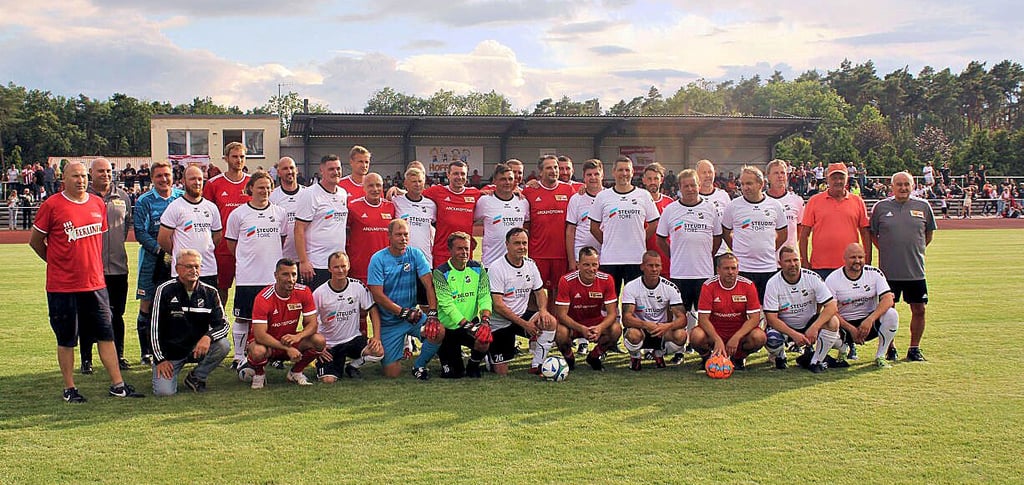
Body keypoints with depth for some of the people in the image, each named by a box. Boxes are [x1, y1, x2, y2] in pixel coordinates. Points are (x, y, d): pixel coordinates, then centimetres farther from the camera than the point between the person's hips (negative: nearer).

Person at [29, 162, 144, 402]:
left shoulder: (98, 204, 8)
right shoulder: (52, 205, -7)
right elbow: (35, 241, 1)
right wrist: (57, 261, 6)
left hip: (95, 283, 5)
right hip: (62, 286, -5)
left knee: (106, 335, 7)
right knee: (66, 340, 5)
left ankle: (117, 385, 13)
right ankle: (69, 389, 15)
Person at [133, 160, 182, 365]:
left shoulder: (182, 198, 8)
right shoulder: (144, 201, -1)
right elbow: (140, 232, -6)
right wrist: (160, 249, -18)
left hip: (178, 259, 3)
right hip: (152, 260, -2)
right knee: (147, 305, 0)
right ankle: (147, 352, 9)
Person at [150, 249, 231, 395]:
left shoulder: (210, 293, 0)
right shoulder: (165, 291, -7)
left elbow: (223, 324, -4)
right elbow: (156, 328, -6)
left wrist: (208, 337, -26)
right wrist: (160, 359, -11)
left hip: (198, 348, 3)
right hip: (170, 352, -3)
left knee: (223, 345, -26)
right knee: (164, 391, -21)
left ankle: (196, 378, -1)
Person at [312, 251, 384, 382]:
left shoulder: (358, 286, -6)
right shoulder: (319, 293, -10)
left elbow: (373, 310, 0)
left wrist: (377, 337, -11)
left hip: (353, 339, 2)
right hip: (329, 344, -1)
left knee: (378, 351, -26)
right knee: (328, 380, -20)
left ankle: (353, 366, 6)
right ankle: (338, 365, 19)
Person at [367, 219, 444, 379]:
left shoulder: (415, 254, -1)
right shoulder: (378, 259, -8)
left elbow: (429, 285, -8)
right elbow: (378, 295, -13)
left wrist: (432, 313, -22)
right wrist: (403, 312, -21)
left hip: (414, 314, 2)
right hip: (389, 321, -2)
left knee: (438, 331, -27)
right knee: (392, 373, -7)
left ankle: (419, 366, 1)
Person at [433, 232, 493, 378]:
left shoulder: (478, 269, 3)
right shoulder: (441, 273, -11)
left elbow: (485, 296, -5)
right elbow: (447, 304, -19)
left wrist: (485, 320, -24)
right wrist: (467, 325, -29)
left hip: (472, 323, 3)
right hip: (448, 327, -3)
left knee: (485, 341, -28)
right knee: (453, 374, -9)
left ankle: (473, 365, 6)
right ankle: (445, 357, 28)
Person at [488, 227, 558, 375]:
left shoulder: (530, 264, 3)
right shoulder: (496, 268, -17)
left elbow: (540, 292, 13)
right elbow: (498, 305, -20)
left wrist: (543, 310, -11)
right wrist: (524, 324, -22)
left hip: (522, 315, 5)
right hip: (500, 323, -5)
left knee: (550, 322, -25)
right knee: (501, 373, -7)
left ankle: (537, 366, -12)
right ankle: (489, 353, 27)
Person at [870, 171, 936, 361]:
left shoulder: (923, 206, 5)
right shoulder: (881, 207, 1)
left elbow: (929, 233, 16)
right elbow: (872, 234, 10)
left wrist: (916, 251, 9)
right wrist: (886, 251, 3)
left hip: (916, 270, 1)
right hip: (889, 270, -1)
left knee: (918, 310, 5)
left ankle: (914, 348, 18)